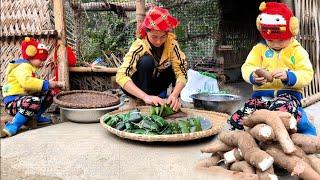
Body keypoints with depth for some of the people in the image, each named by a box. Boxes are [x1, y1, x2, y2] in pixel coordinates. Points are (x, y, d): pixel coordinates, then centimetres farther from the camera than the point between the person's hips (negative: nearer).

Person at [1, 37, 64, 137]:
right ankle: (13, 126, -30)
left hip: (24, 97, 10)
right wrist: (47, 84, -29)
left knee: (49, 94, 12)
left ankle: (36, 117, 21)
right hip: (12, 101, -10)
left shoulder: (30, 67, 19)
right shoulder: (23, 67, -14)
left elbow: (34, 83, 13)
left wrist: (52, 84, 1)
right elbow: (26, 82, -34)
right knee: (34, 101, -39)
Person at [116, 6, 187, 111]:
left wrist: (174, 95, -43)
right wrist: (146, 97, -52)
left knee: (177, 65, -22)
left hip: (156, 83, 4)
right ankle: (145, 104, -21)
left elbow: (181, 72, -24)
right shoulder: (139, 46, -29)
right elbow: (121, 76, -40)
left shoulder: (172, 43, -19)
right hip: (138, 87, -3)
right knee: (147, 61, -33)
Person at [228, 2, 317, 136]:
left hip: (289, 95, -1)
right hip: (262, 95, 2)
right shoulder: (259, 49, 9)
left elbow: (307, 75, -5)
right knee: (237, 119, -22)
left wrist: (288, 76, -25)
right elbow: (247, 68, -5)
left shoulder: (297, 51, 6)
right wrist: (254, 76, -30)